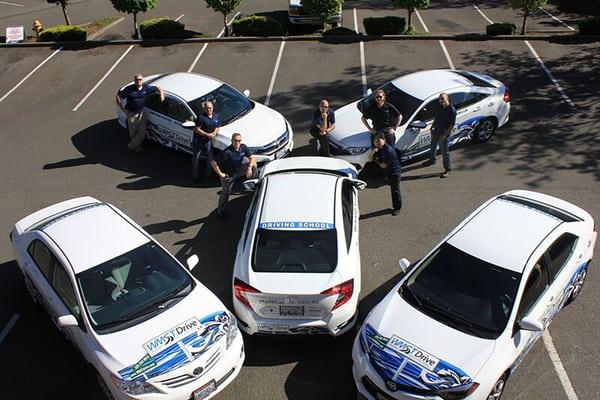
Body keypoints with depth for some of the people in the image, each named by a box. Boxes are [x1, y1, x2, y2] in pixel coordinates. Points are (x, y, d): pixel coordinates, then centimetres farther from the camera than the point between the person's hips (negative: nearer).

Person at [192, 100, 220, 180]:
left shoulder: (217, 116, -2)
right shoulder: (201, 117, -20)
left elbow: (217, 127, 8)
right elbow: (197, 129, -19)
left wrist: (214, 133, -14)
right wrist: (208, 135, -23)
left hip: (208, 140, 5)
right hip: (198, 140, -5)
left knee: (209, 157, 14)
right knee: (196, 157, 7)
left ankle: (208, 174, 32)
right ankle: (195, 176, 20)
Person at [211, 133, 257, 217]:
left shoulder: (243, 147, -15)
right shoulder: (227, 152, -31)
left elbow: (252, 158, -8)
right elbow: (213, 162, -29)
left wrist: (249, 167, -27)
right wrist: (220, 173, -22)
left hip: (238, 169, 5)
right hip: (228, 174, -5)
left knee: (254, 164, -10)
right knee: (226, 192, 6)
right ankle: (220, 210, 27)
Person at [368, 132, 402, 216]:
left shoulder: (388, 150, -30)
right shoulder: (377, 148, -4)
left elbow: (383, 165, -24)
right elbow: (370, 159, -1)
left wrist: (377, 161, -5)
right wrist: (373, 152, -22)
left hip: (394, 172, -8)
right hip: (387, 172, 8)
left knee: (395, 190, 3)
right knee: (392, 189, 19)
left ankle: (397, 208, 17)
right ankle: (395, 206, 33)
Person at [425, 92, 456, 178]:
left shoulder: (452, 110, -18)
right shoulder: (439, 108, 4)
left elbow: (452, 124, -18)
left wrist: (445, 134, -21)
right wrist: (432, 127, 4)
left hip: (443, 133, -8)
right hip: (435, 131, 8)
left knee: (444, 151, -4)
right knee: (433, 146, 27)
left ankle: (447, 169, 5)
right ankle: (432, 159, 53)